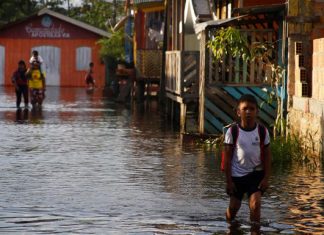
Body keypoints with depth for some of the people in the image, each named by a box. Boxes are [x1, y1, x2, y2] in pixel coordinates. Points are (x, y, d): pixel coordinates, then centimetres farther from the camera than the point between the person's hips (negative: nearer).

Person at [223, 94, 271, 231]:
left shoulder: (262, 131, -7)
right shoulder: (232, 132, -10)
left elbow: (267, 156, 0)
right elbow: (227, 157, -6)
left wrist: (266, 178, -5)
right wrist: (228, 181, -7)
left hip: (256, 174, 0)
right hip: (237, 175, 0)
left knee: (255, 203, -18)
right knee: (233, 206, 9)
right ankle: (230, 225, 37)